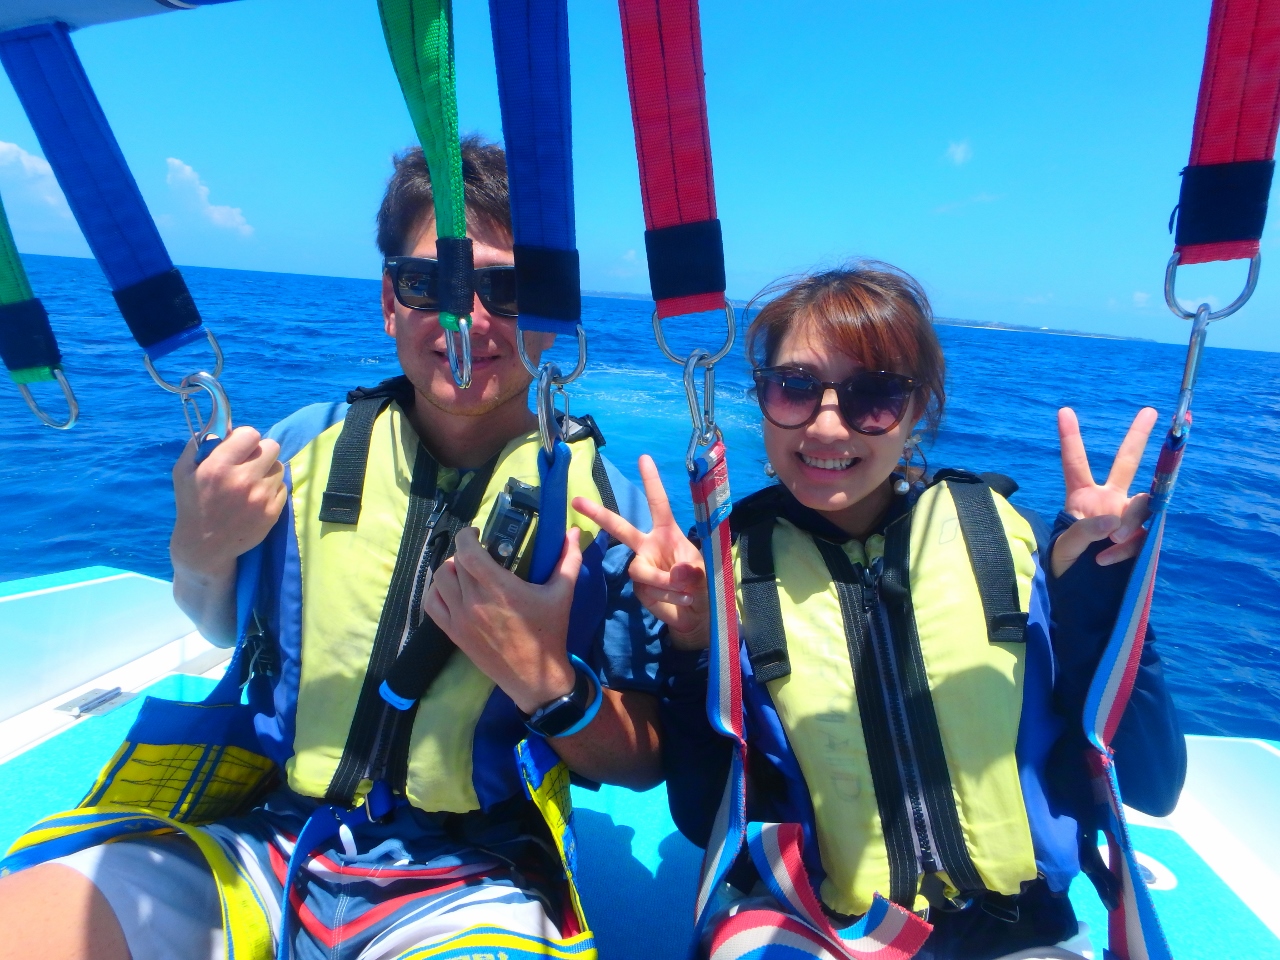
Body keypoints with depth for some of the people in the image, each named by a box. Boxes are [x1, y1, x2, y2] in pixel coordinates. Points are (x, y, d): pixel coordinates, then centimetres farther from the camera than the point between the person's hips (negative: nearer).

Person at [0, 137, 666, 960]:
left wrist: (548, 682, -24)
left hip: (468, 883, -2)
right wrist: (198, 557, -8)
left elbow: (641, 764, -5)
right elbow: (224, 628, 13)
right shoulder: (306, 447, -2)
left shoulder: (603, 505, -11)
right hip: (258, 838, 3)